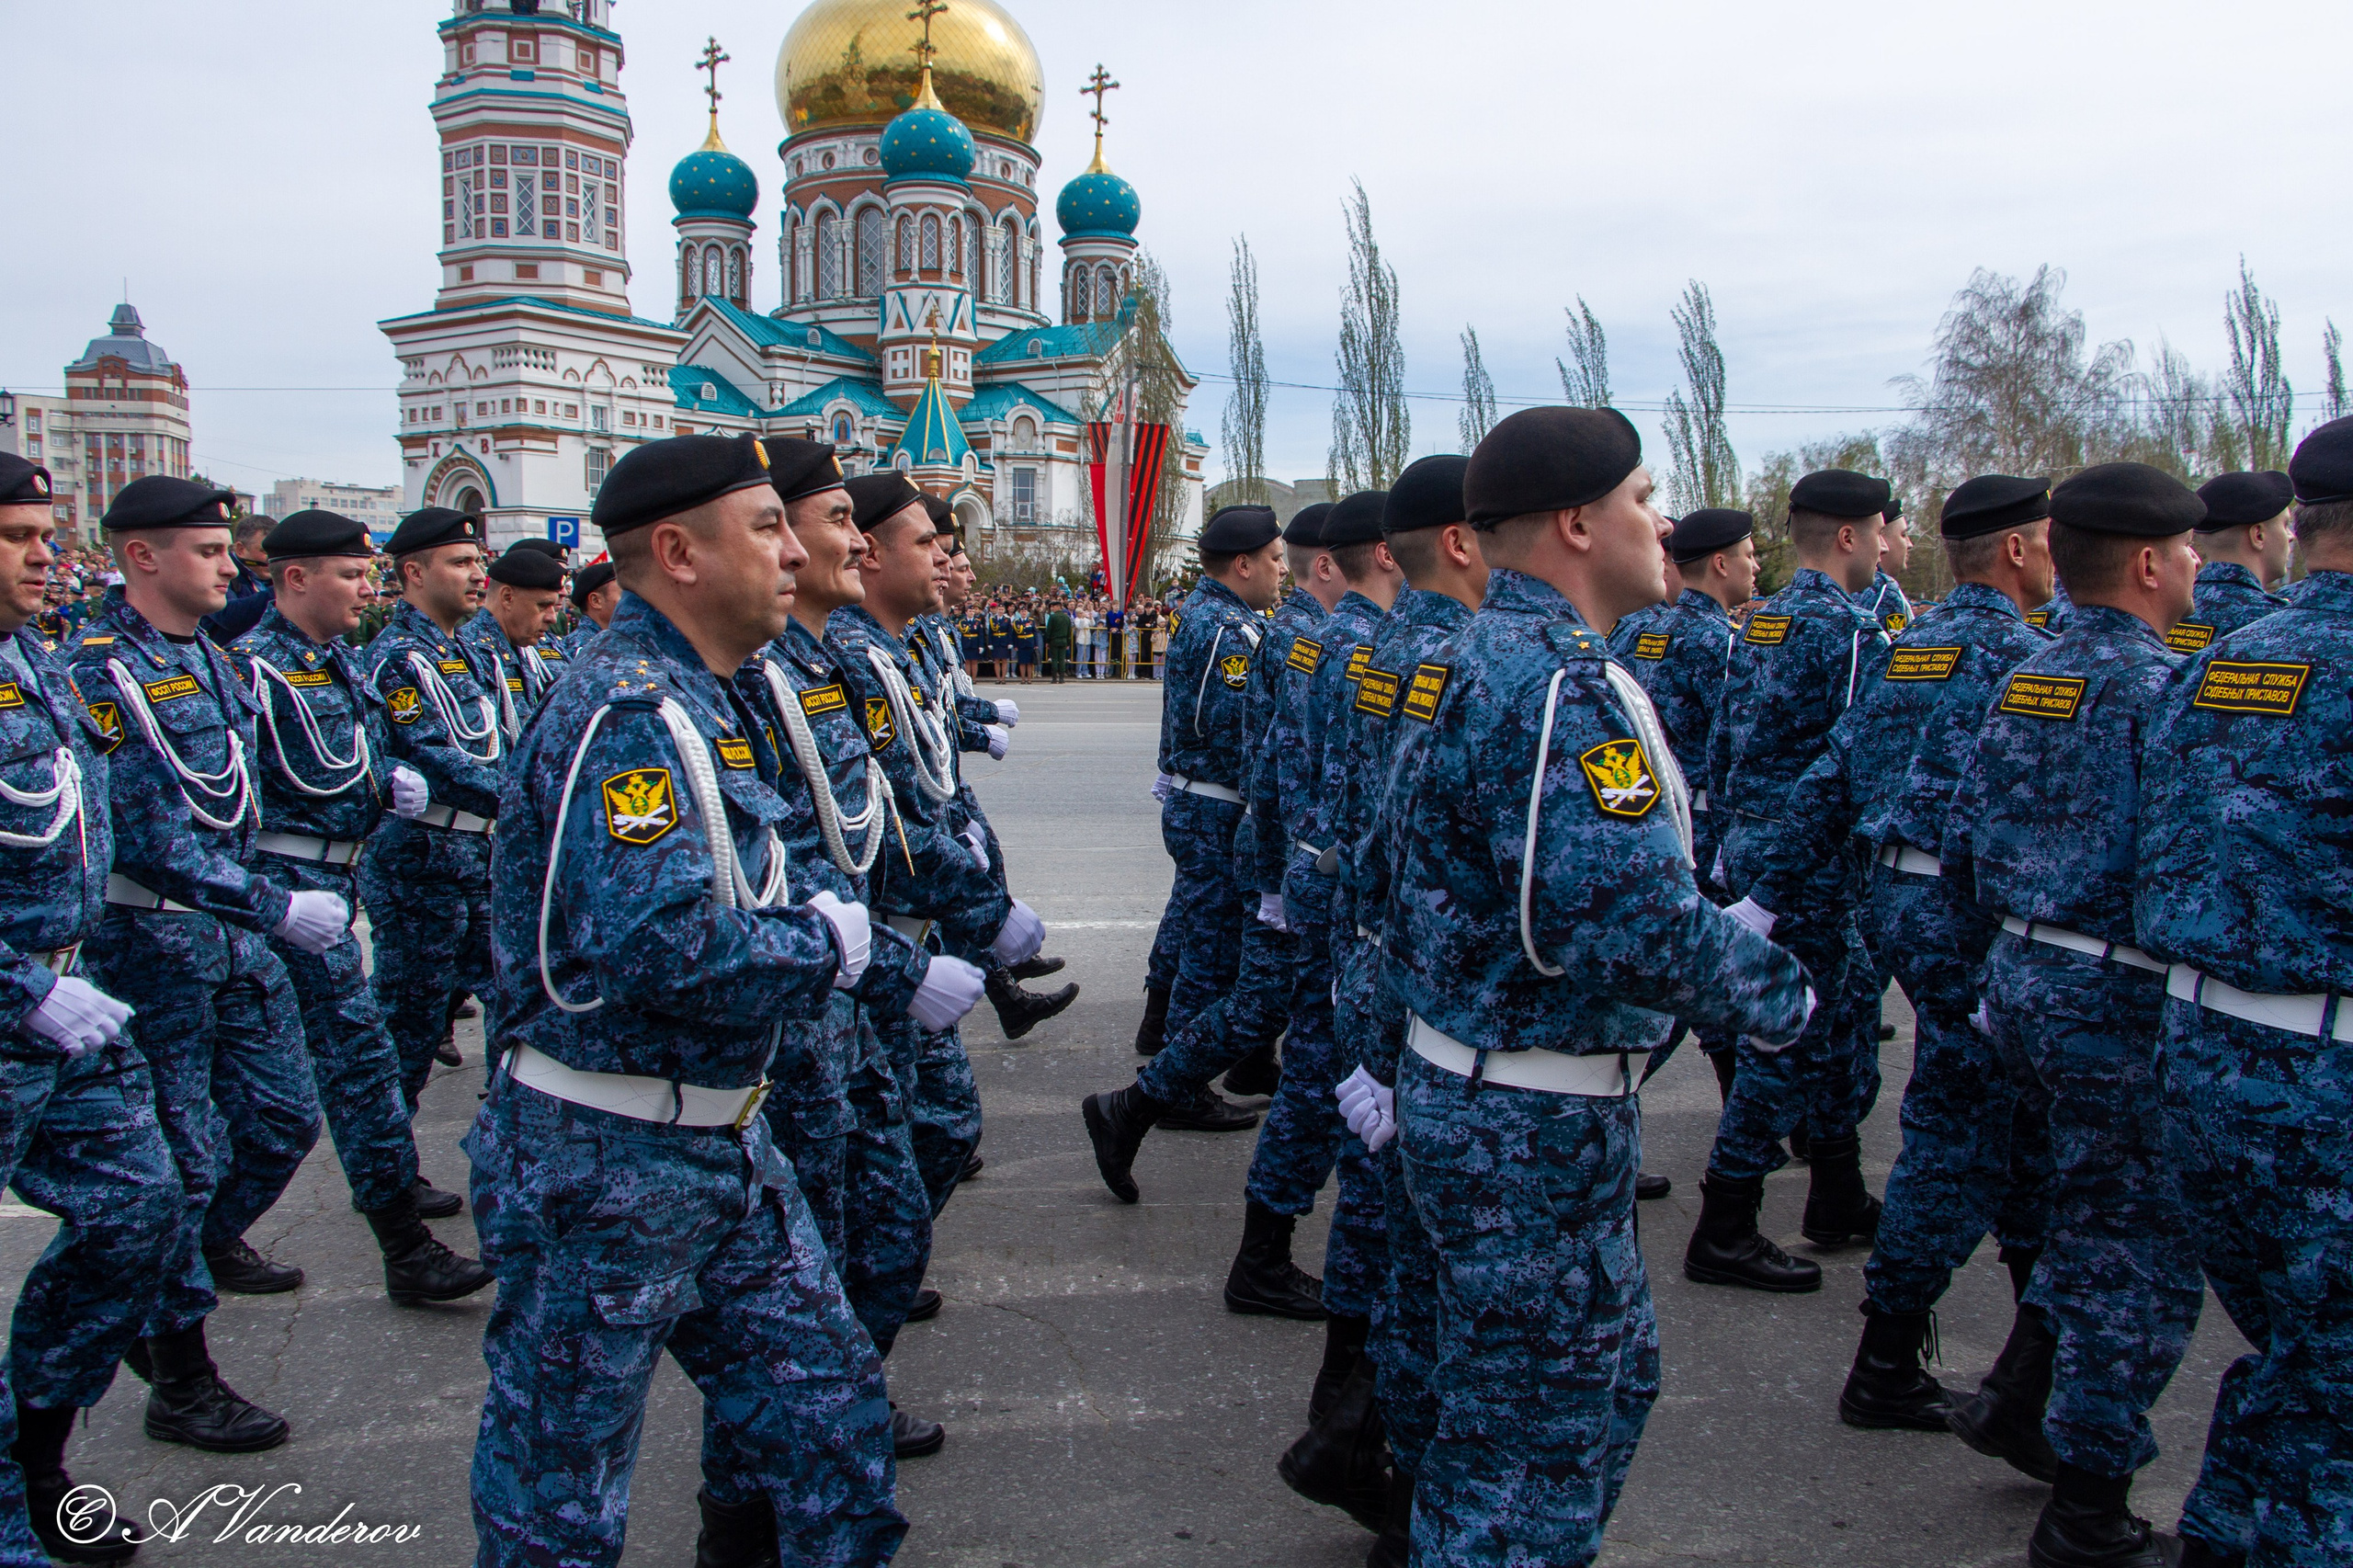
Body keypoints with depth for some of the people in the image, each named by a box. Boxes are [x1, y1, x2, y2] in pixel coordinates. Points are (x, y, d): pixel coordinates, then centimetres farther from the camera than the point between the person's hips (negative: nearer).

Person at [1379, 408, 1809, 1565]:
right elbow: (1635, 925, -29)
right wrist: (1774, 995, -12)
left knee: (1614, 1374, 25)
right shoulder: (1562, 686, -23)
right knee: (1536, 1439, 5)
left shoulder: (1468, 658, 10)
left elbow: (1400, 865, 17)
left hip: (1456, 1077, 11)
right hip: (1534, 1124, -10)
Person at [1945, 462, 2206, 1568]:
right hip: (2117, 1001, -8)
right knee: (2144, 1256, 4)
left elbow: (1964, 844, 11)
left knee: (2085, 1217, 24)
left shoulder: (2023, 682, 8)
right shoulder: (2163, 685, -16)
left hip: (2019, 980, 8)